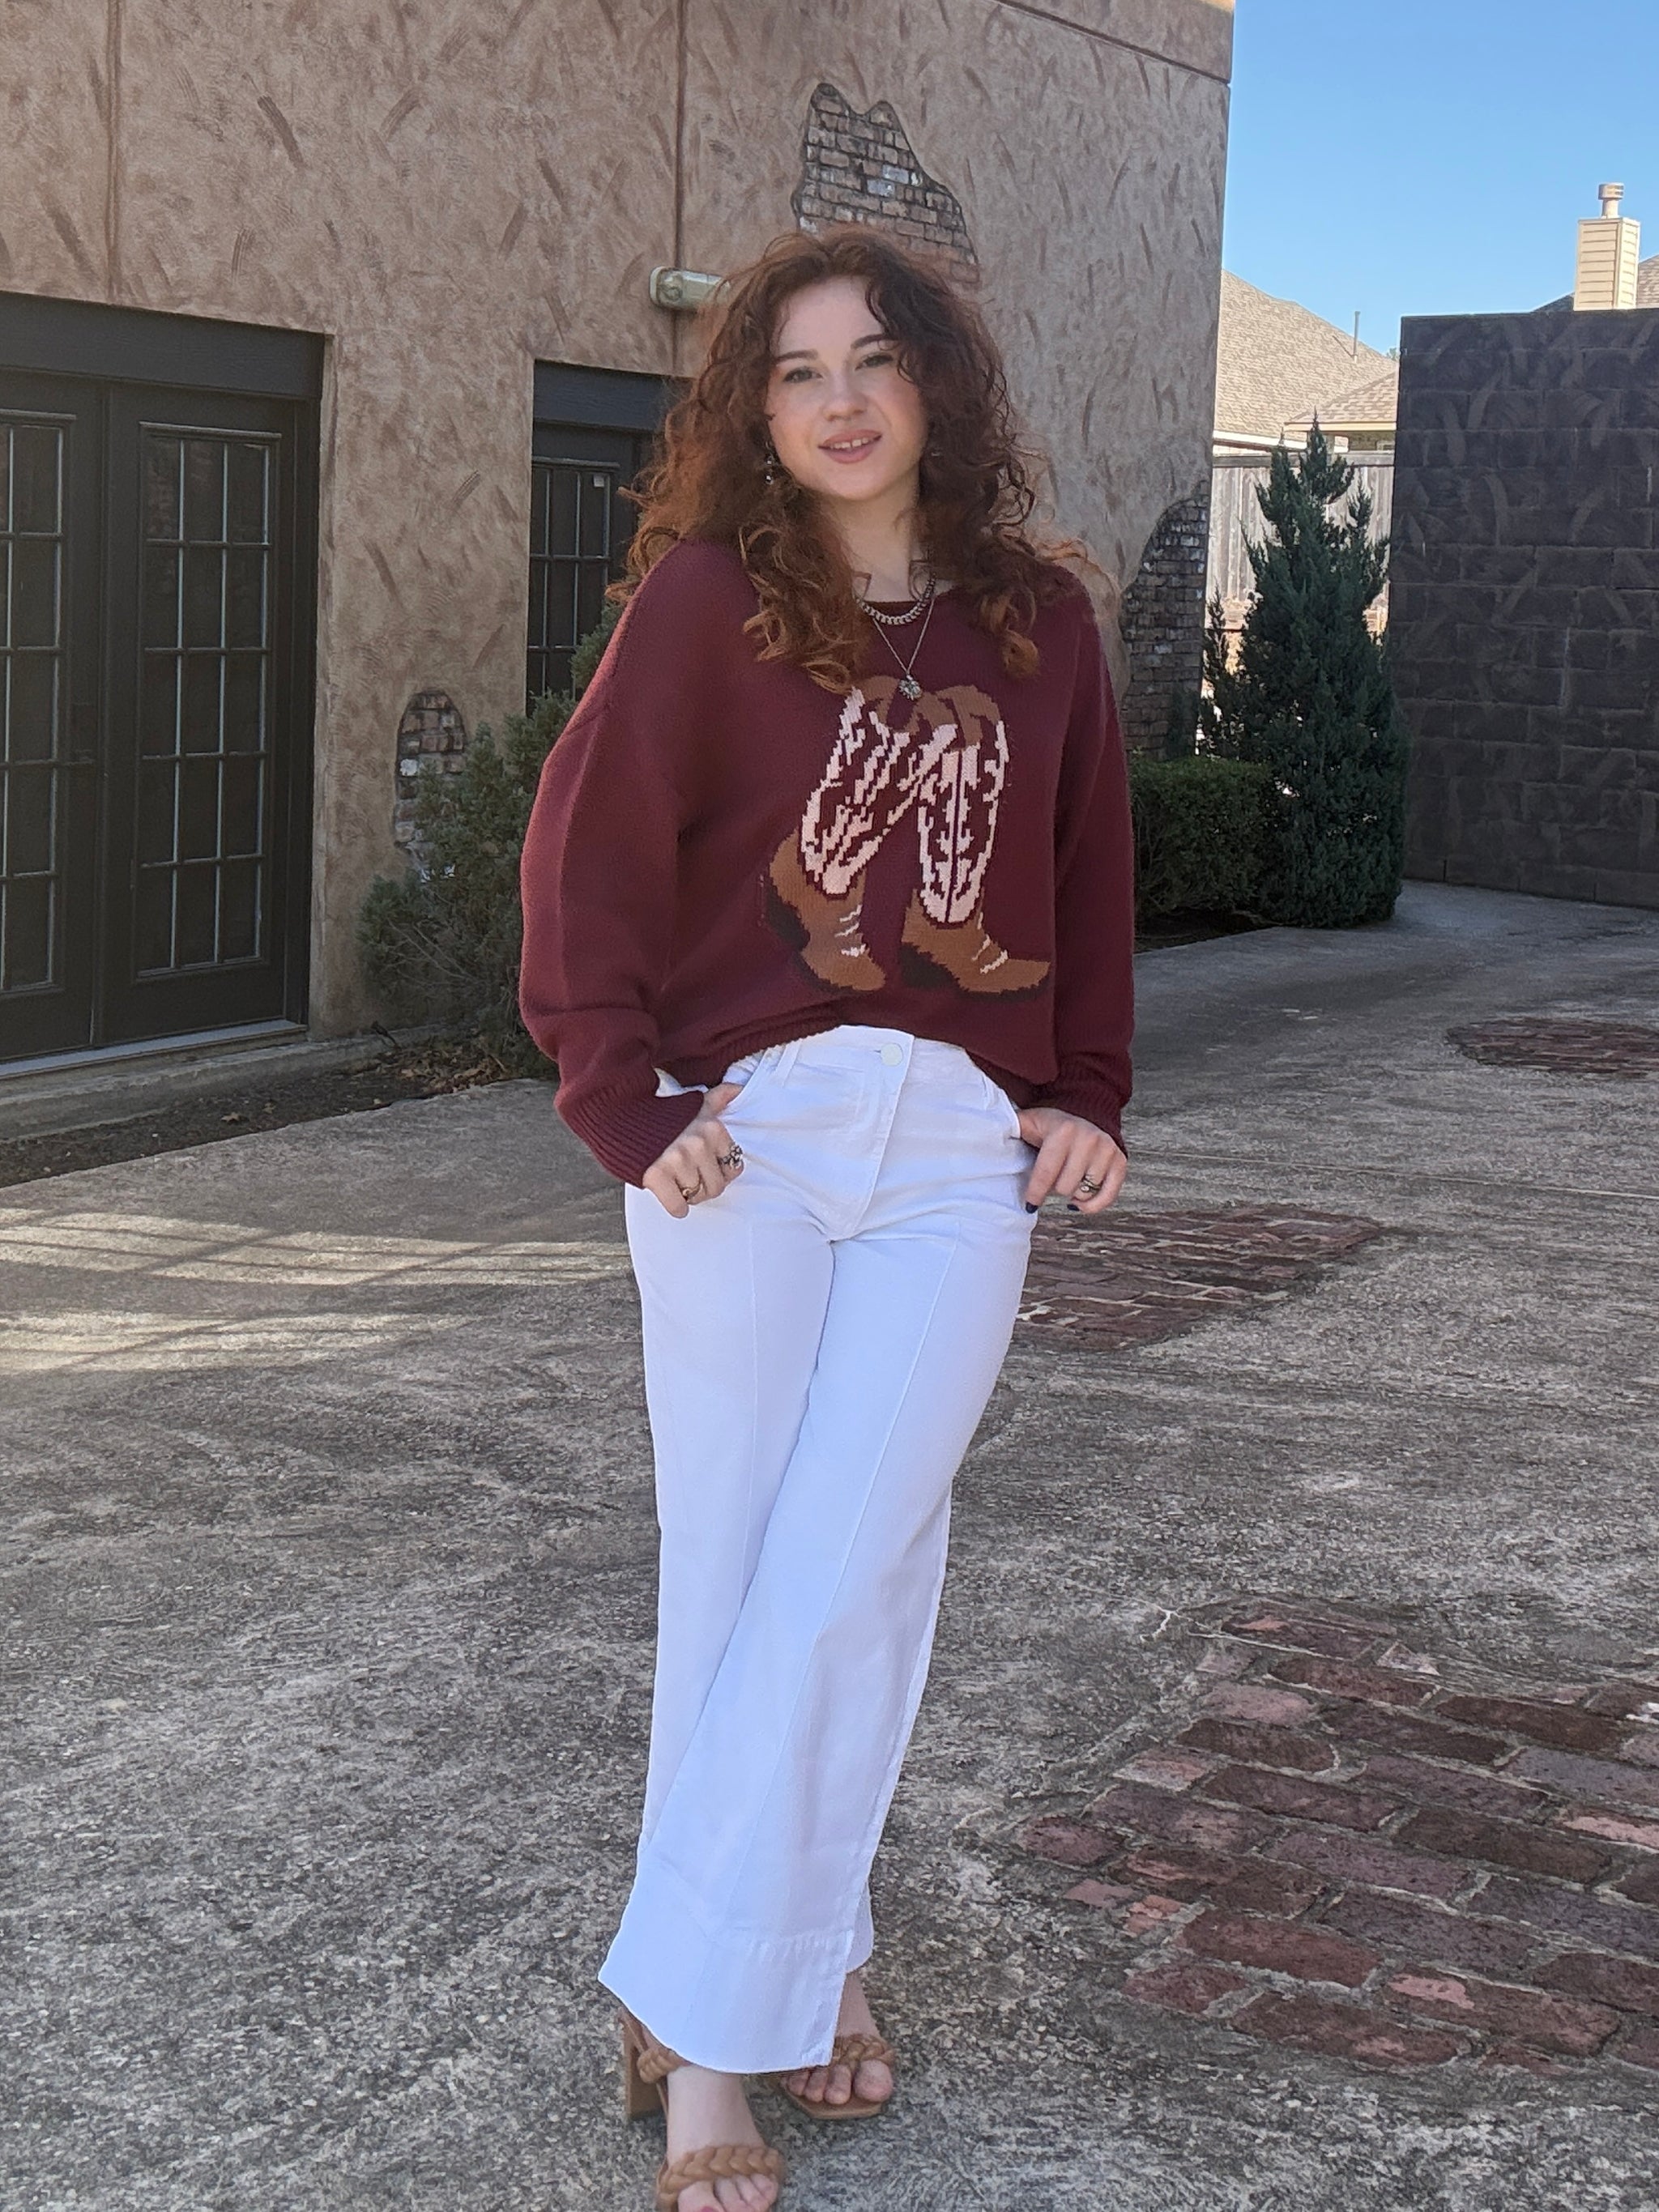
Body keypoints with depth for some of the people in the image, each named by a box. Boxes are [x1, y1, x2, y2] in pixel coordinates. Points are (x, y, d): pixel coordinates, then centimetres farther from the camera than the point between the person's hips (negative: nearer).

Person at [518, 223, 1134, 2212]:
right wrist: (622, 1103, -7)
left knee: (849, 1574, -3)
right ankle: (802, 1959, 16)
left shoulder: (1038, 614, 10)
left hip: (962, 1150, 2)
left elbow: (1089, 870, 17)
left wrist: (1089, 1089, 9)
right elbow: (587, 848, -1)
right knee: (732, 1564, 2)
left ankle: (705, 2017, 8)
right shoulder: (707, 597, 0)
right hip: (747, 1131, -1)